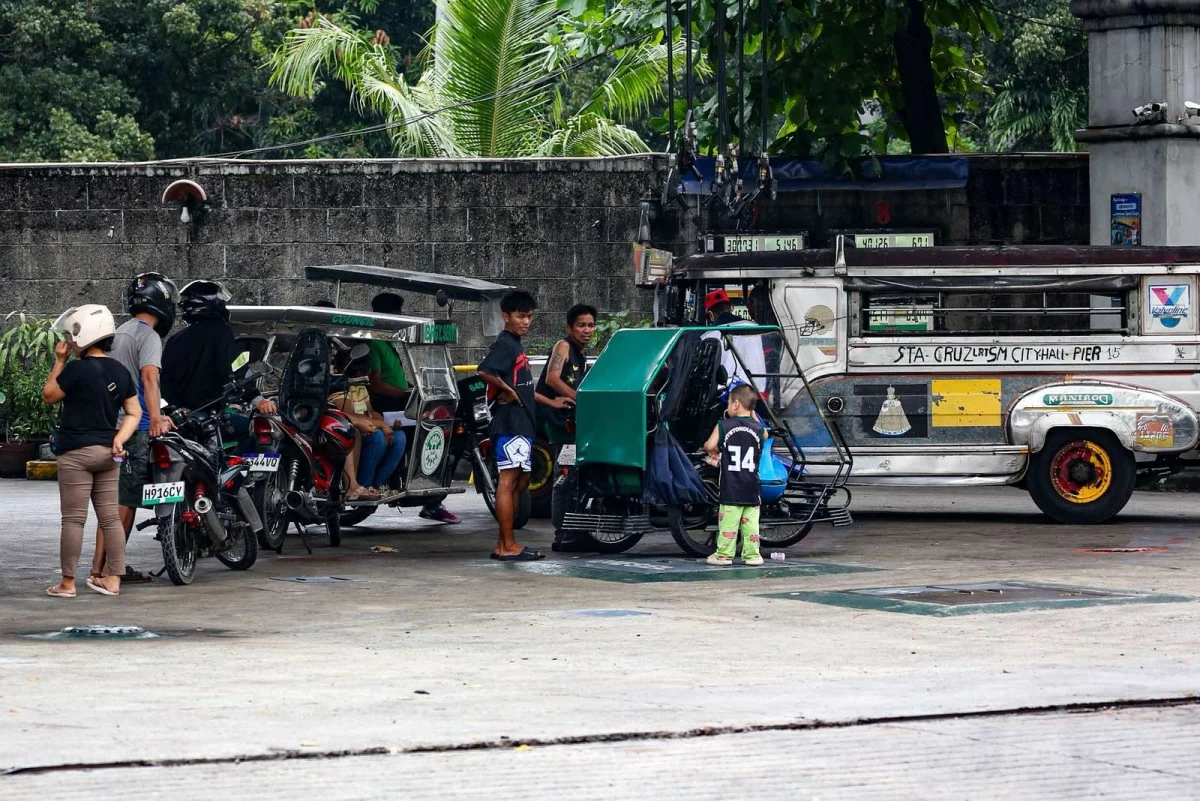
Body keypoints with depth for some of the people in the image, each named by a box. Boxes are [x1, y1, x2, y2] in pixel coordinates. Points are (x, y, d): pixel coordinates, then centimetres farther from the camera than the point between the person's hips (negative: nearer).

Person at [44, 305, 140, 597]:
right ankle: (112, 579, 10)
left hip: (76, 453, -7)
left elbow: (49, 395, -1)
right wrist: (119, 439, 1)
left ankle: (67, 583, -2)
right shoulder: (120, 372, 8)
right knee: (110, 517, 9)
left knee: (74, 519, -4)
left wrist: (59, 361, 5)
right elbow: (134, 412, 10)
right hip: (107, 453, 7)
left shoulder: (77, 369, -14)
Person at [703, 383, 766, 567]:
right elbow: (765, 436, 24)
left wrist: (714, 452, 12)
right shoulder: (758, 428, 2)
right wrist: (754, 417, 27)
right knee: (750, 522, 6)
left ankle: (724, 554, 2)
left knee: (728, 522, 1)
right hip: (751, 489, 3)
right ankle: (752, 554, 7)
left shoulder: (724, 426, -7)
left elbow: (709, 445, -10)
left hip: (731, 488, -3)